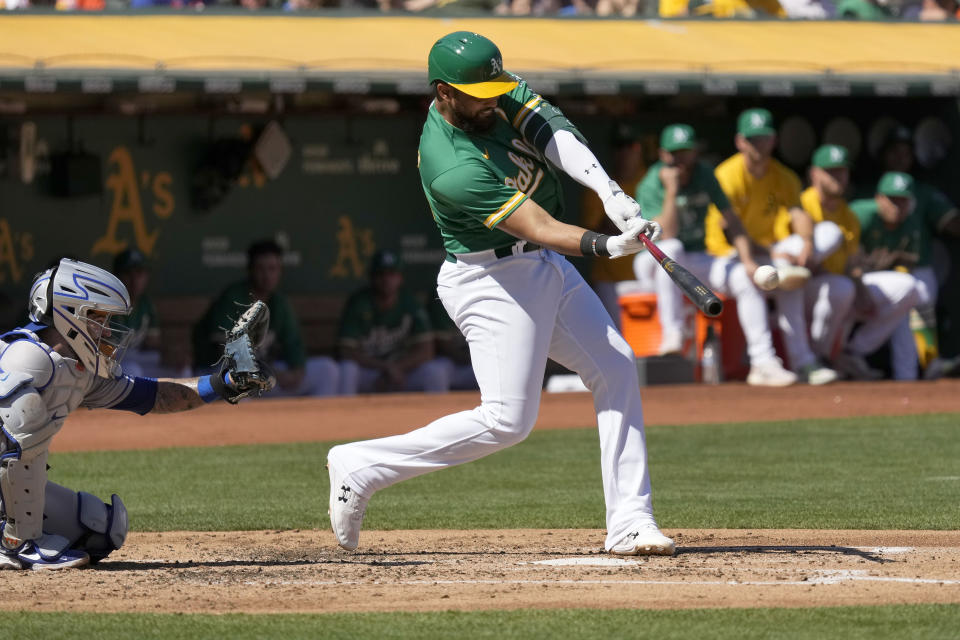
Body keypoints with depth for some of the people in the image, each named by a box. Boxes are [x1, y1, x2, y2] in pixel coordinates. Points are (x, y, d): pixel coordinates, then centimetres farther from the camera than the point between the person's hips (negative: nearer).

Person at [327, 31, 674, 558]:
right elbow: (539, 228, -33)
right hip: (492, 281, -9)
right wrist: (604, 245, -47)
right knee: (506, 421, -10)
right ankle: (361, 467, 1)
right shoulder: (453, 169, -29)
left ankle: (629, 523, 6)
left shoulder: (497, 95, -6)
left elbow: (557, 137, -19)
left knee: (616, 369, 5)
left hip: (547, 269, 9)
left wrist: (611, 193, -34)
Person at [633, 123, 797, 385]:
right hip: (652, 262, -5)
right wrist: (671, 190, -32)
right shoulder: (651, 186, -16)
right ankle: (672, 333, -37)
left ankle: (763, 362, -20)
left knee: (745, 278, -18)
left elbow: (730, 218, 2)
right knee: (672, 248, -39)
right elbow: (667, 236, -28)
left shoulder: (704, 175, 1)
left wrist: (747, 260, -10)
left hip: (695, 263, 5)